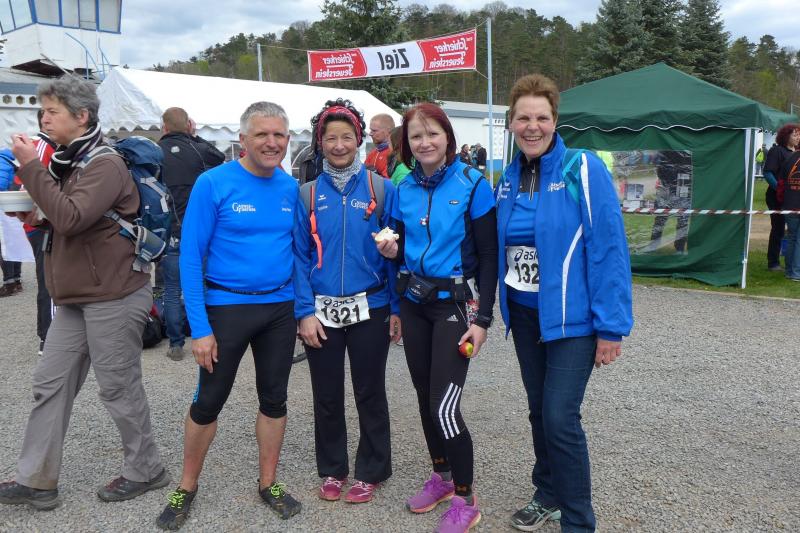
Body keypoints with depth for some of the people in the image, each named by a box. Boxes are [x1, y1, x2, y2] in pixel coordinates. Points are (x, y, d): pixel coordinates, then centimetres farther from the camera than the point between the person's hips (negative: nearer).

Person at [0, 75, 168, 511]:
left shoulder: (105, 165, -15)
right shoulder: (67, 161, 15)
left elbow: (71, 218, -27)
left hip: (113, 297, -9)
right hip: (75, 296, 9)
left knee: (118, 388, 3)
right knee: (50, 384, 11)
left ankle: (145, 470, 21)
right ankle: (36, 480, 22)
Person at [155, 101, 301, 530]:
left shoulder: (291, 188, 1)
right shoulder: (214, 183, -11)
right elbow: (190, 258, -11)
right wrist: (200, 328, -15)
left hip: (280, 307, 4)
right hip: (226, 305, -3)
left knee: (274, 398, 13)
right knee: (208, 401, 7)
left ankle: (268, 483, 31)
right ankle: (186, 487, 29)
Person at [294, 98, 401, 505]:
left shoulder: (381, 189, -2)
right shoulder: (308, 194, 2)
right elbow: (299, 256, 0)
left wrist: (396, 308, -5)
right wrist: (305, 312, -8)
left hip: (370, 309, -1)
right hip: (322, 311, 2)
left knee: (370, 394, 11)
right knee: (327, 396, 14)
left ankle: (371, 472, 29)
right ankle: (331, 470, 33)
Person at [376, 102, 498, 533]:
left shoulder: (472, 185, -10)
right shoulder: (404, 189, 4)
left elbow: (489, 256, -10)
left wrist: (482, 318, -15)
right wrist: (392, 250, -10)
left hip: (455, 305, -5)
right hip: (414, 304, 6)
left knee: (444, 406, -8)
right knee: (425, 397, 14)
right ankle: (441, 477, 35)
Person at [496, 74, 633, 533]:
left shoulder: (583, 168, -13)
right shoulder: (508, 180, 5)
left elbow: (609, 249, -16)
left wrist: (611, 326, -17)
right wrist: (494, 305, 6)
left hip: (571, 316, -6)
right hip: (524, 313, 6)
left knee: (560, 416, -7)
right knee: (539, 410, 17)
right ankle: (548, 495, 38)